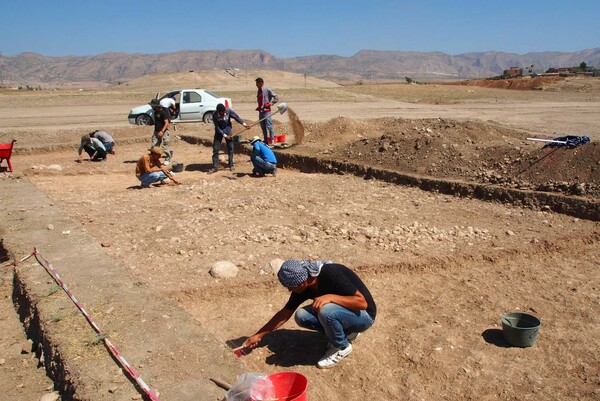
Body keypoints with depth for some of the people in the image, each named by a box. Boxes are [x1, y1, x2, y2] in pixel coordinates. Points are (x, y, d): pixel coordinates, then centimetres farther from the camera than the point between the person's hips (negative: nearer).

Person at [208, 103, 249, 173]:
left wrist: (244, 124, -22)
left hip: (228, 131, 1)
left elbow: (236, 117, -11)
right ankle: (215, 167, 2)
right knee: (215, 149, -4)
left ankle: (231, 165, 17)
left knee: (230, 148, 4)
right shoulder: (215, 115, -23)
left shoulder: (228, 111, -20)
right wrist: (225, 135, -23)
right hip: (219, 131, -1)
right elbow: (217, 127, -20)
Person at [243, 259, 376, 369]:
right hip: (339, 312, 7)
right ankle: (347, 332, 6)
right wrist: (259, 335, 3)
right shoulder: (302, 287, -10)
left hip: (363, 315, -7)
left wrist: (330, 297, -38)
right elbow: (285, 313, 2)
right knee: (301, 316, -11)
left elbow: (362, 302, -31)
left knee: (326, 311, -34)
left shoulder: (331, 274, -30)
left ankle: (342, 347, -4)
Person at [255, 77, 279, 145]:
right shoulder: (259, 91, 14)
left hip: (266, 111, -8)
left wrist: (270, 103, -13)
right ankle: (266, 141, 18)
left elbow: (276, 97, -10)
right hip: (261, 111, 8)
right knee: (263, 127, 11)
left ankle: (272, 140, -1)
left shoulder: (266, 90, -9)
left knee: (269, 126, -8)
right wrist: (259, 107, 14)